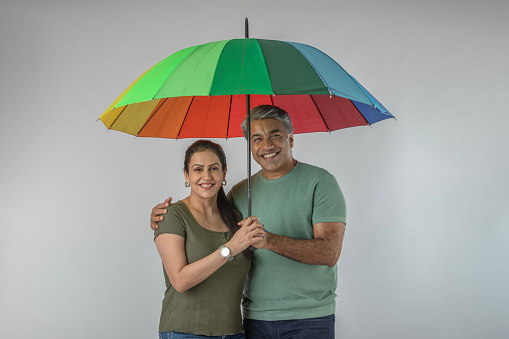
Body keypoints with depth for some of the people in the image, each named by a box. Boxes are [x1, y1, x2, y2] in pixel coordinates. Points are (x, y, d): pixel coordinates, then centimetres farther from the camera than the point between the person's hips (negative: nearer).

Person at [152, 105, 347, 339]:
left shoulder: (320, 181, -5)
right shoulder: (241, 191, 10)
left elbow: (330, 253, -15)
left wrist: (270, 240, -27)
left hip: (309, 319, -4)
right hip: (255, 318, 4)